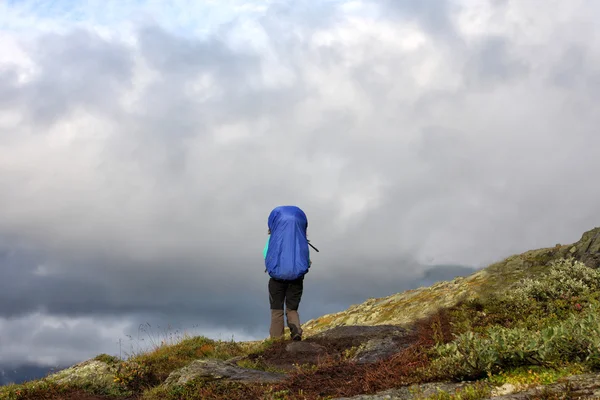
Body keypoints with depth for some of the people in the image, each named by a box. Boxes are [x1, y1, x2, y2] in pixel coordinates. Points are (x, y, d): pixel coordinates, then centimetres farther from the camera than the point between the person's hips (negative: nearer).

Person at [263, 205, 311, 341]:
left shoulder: (273, 238, -2)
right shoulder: (301, 239, 1)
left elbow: (266, 256, -1)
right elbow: (307, 261, 0)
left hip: (277, 277, -1)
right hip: (296, 278, 1)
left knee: (277, 310, 10)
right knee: (292, 309, 12)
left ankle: (276, 338, 6)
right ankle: (296, 329, -13)